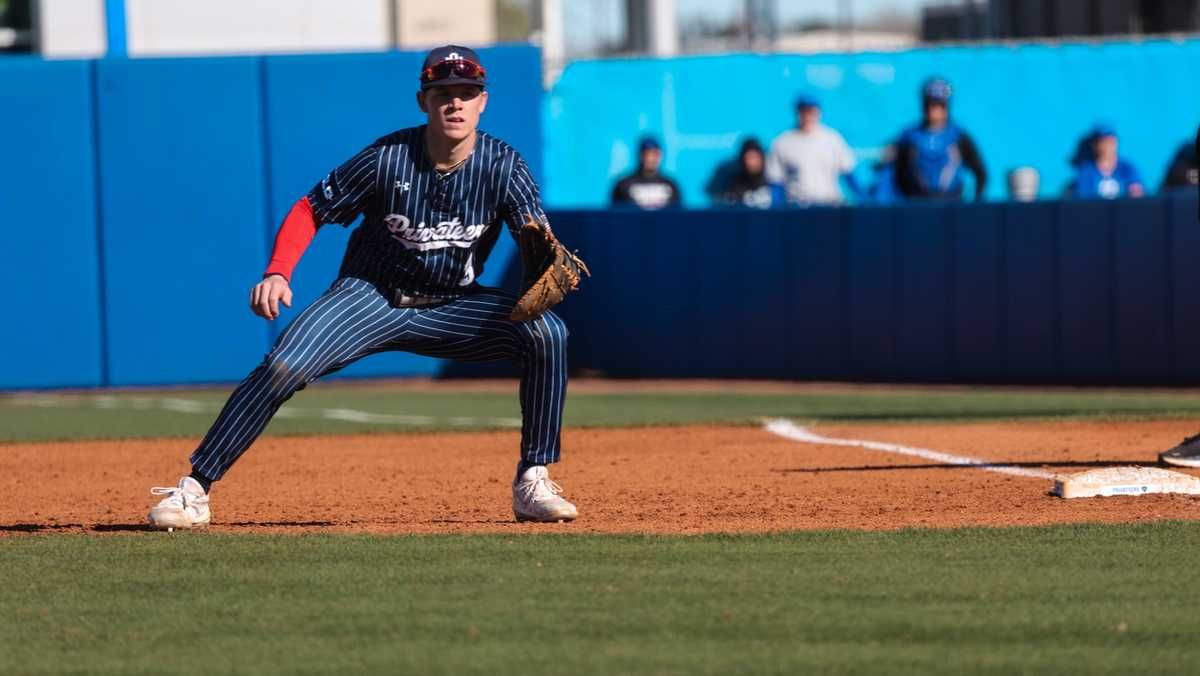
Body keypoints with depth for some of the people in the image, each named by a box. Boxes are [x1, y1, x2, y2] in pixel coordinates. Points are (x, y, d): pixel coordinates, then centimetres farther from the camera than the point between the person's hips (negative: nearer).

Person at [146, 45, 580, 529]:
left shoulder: (502, 165, -12)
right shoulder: (387, 158, -16)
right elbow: (311, 211, -9)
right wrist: (277, 274, -25)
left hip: (451, 308, 2)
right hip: (371, 297, -2)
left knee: (546, 333, -21)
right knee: (284, 366, -25)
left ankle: (533, 483, -11)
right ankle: (195, 489, -18)